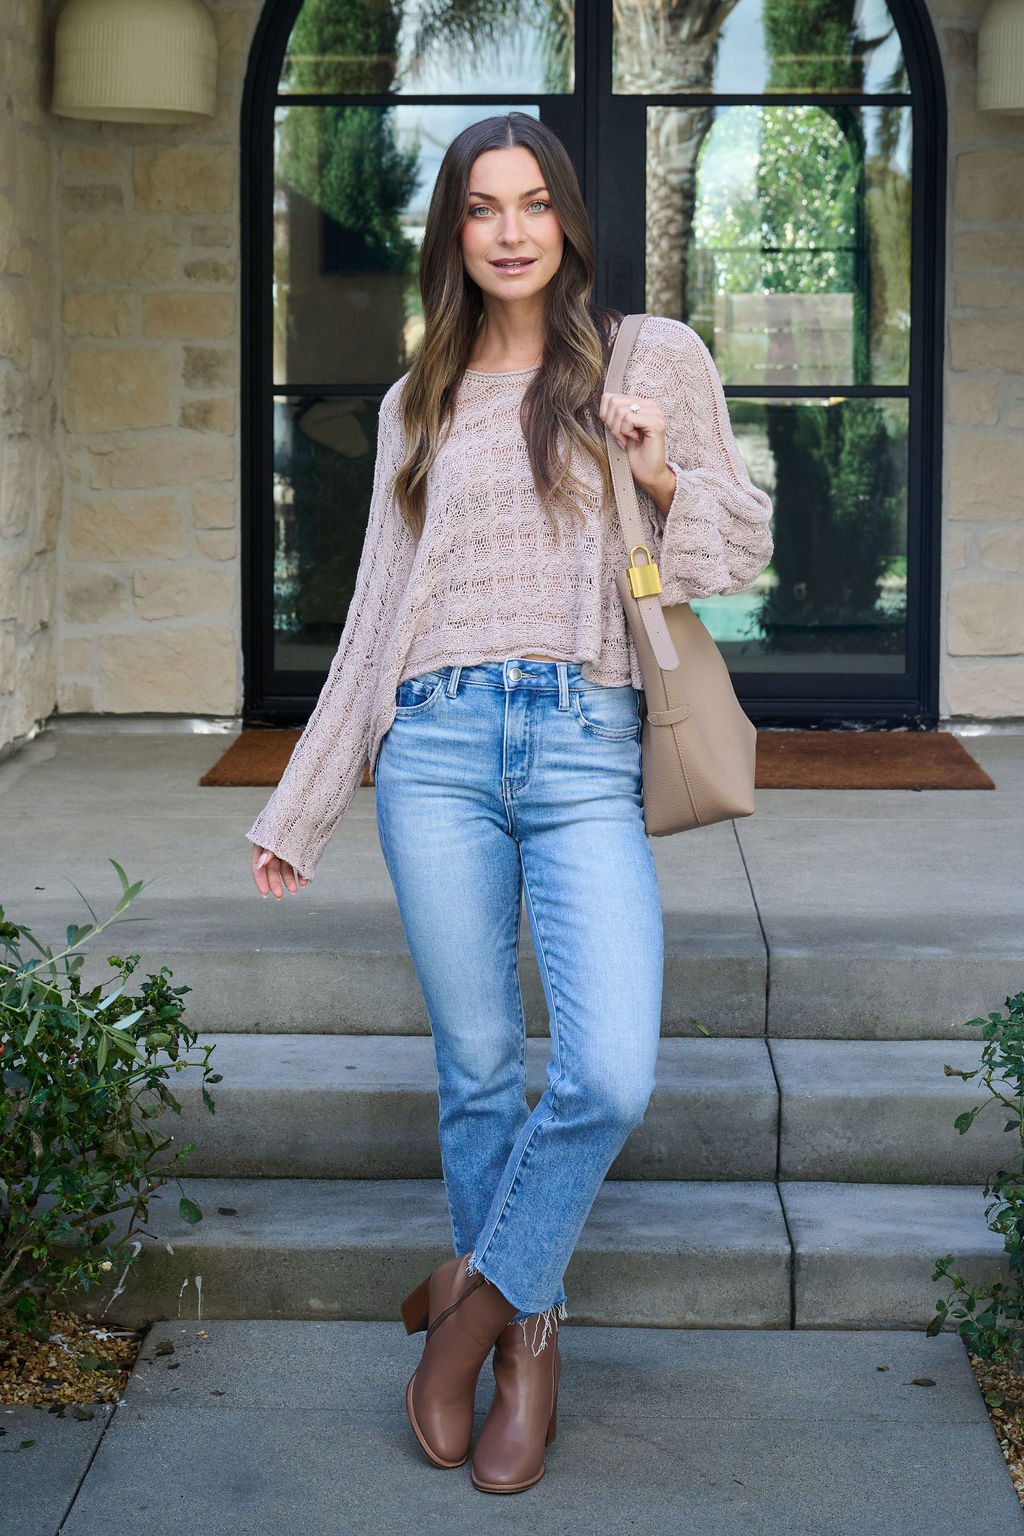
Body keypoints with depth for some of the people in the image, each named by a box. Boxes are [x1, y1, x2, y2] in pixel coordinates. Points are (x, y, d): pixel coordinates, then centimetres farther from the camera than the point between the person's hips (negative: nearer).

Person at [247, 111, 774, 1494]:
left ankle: (479, 1293, 8)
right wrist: (297, 813, 17)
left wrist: (664, 479, -8)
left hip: (586, 751, -2)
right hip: (438, 744, 2)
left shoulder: (655, 359, 9)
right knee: (478, 1065, 5)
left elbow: (743, 548, 14)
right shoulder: (419, 406, 16)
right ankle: (528, 1338, 21)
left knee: (611, 1076, -15)